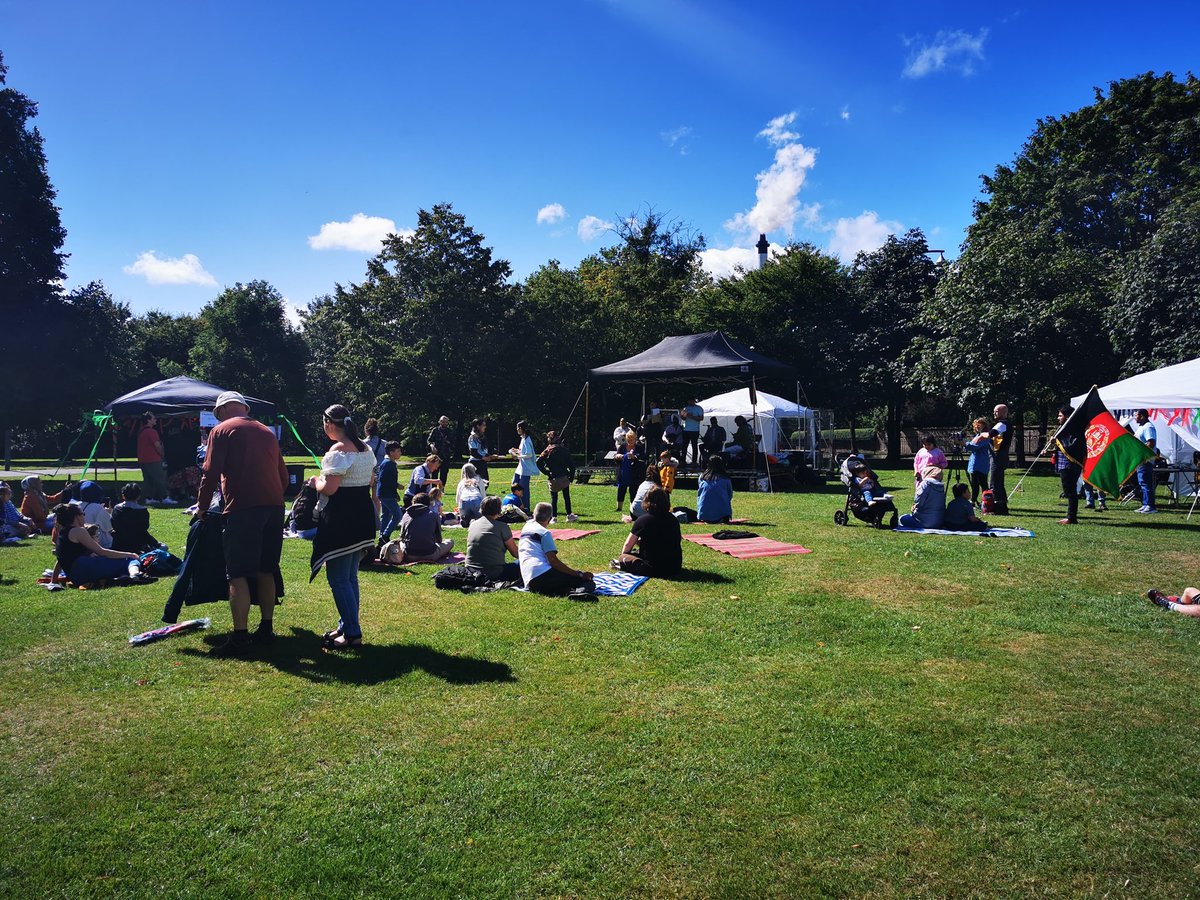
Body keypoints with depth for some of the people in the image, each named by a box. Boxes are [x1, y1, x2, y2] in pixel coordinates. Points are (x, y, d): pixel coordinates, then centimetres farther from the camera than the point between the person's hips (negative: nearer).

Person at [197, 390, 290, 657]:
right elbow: (283, 475, 21)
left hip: (242, 508, -6)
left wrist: (202, 508, 6)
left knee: (238, 575, -4)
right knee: (265, 571, 15)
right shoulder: (267, 432, 20)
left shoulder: (222, 430, 3)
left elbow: (210, 473, -4)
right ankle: (266, 628, 21)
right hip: (274, 506, 6)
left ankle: (240, 638, -7)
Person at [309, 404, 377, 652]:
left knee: (338, 578, -3)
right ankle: (347, 625, 26)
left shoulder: (338, 450, -16)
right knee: (350, 576, 17)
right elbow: (370, 481, 20)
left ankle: (352, 634, -1)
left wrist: (315, 482, -2)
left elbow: (329, 488, -20)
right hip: (364, 514, 9)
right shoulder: (365, 448, 11)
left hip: (341, 518, -9)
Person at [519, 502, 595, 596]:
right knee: (588, 582, -9)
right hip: (542, 575, -8)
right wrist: (579, 574, -11)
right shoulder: (544, 533, 0)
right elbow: (553, 561, -12)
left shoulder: (525, 528, 22)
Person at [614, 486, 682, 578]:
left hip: (655, 569, -6)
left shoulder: (643, 519, -9)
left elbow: (628, 545, 0)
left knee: (622, 558, 7)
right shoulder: (673, 519, 5)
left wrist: (623, 555, 22)